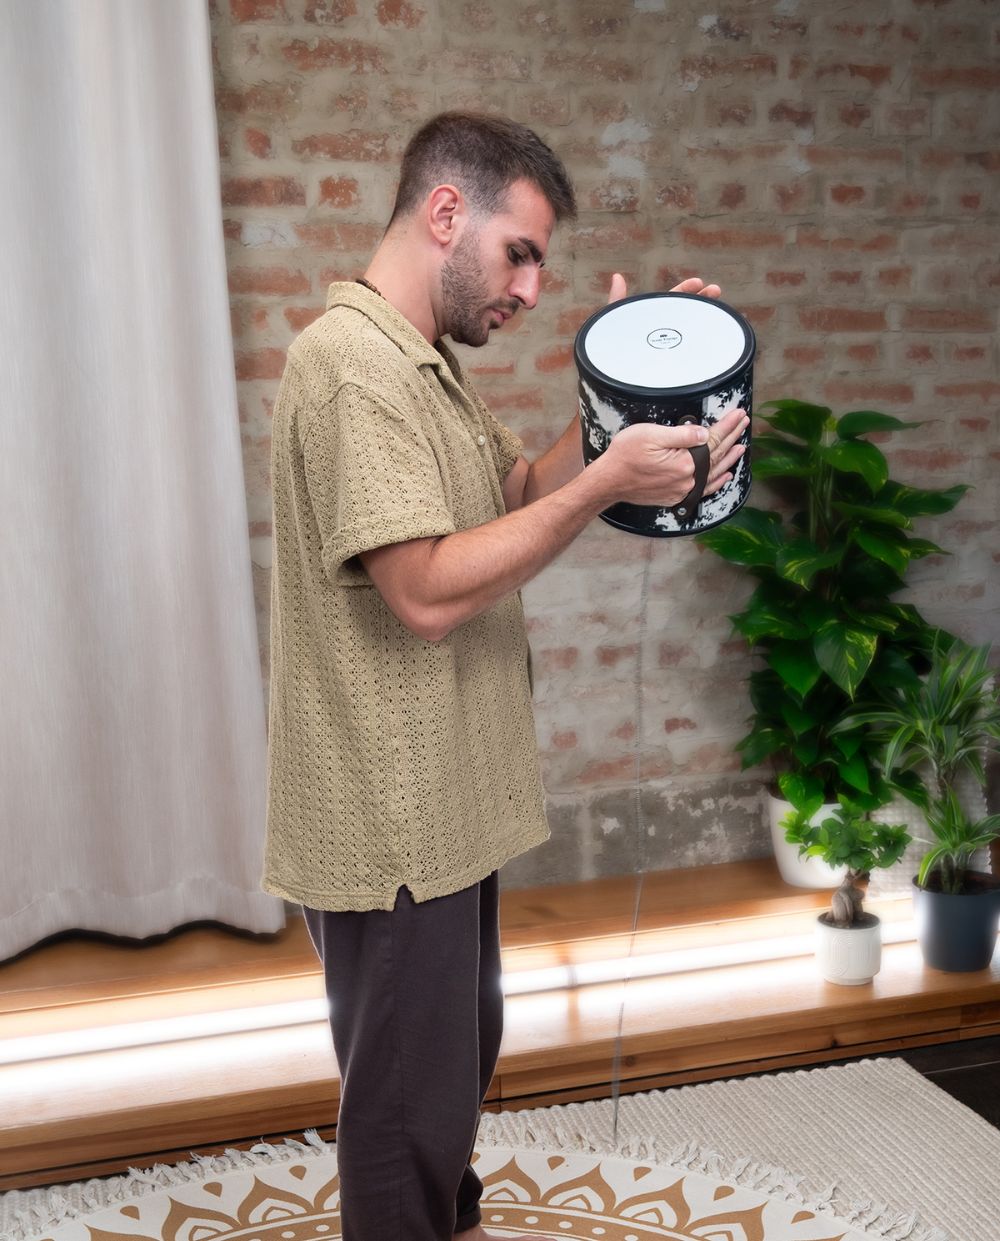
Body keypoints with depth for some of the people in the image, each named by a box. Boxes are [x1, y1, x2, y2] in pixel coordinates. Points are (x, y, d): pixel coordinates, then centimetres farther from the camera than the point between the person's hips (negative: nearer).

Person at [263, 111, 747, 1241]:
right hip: (389, 825, -11)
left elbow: (516, 491, 13)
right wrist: (606, 482, -26)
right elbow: (428, 590, -28)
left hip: (444, 801, 11)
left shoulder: (423, 361, 12)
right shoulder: (351, 361, -22)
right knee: (410, 1102, 7)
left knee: (463, 1052, 27)